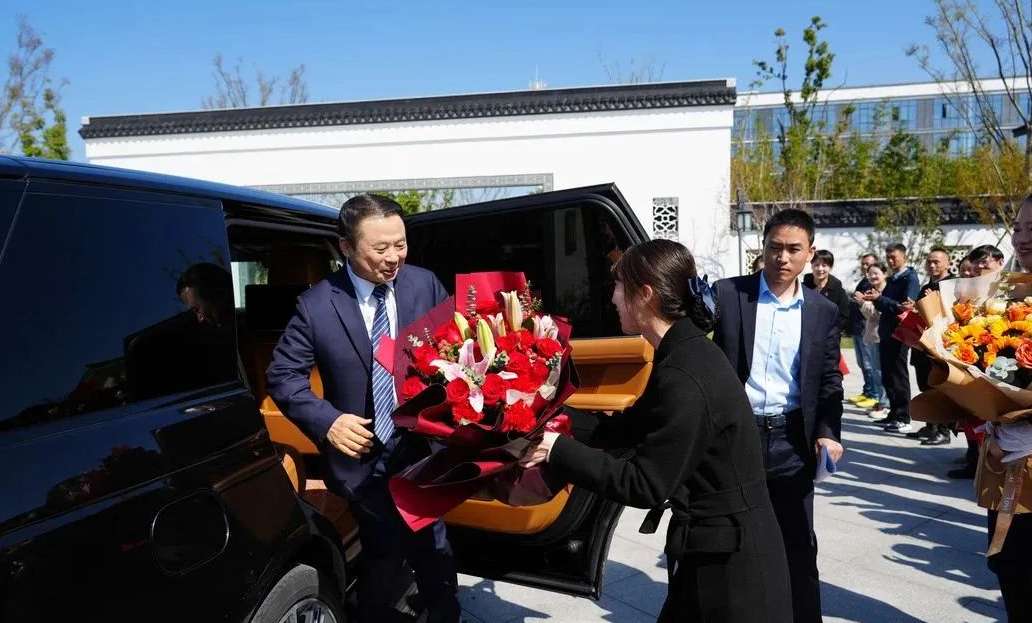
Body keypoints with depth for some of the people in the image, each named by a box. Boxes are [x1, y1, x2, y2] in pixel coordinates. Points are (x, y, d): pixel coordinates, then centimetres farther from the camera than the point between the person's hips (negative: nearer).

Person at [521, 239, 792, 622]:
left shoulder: (684, 377, -27)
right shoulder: (686, 352, 3)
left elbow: (645, 485, -23)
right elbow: (637, 424, 11)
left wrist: (559, 451, -20)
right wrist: (567, 434, 6)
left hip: (728, 560, -8)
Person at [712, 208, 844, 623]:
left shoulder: (824, 312, 5)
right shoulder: (726, 294, -4)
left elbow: (829, 380, 7)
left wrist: (828, 431, -6)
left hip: (792, 440, 2)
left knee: (798, 544, 12)